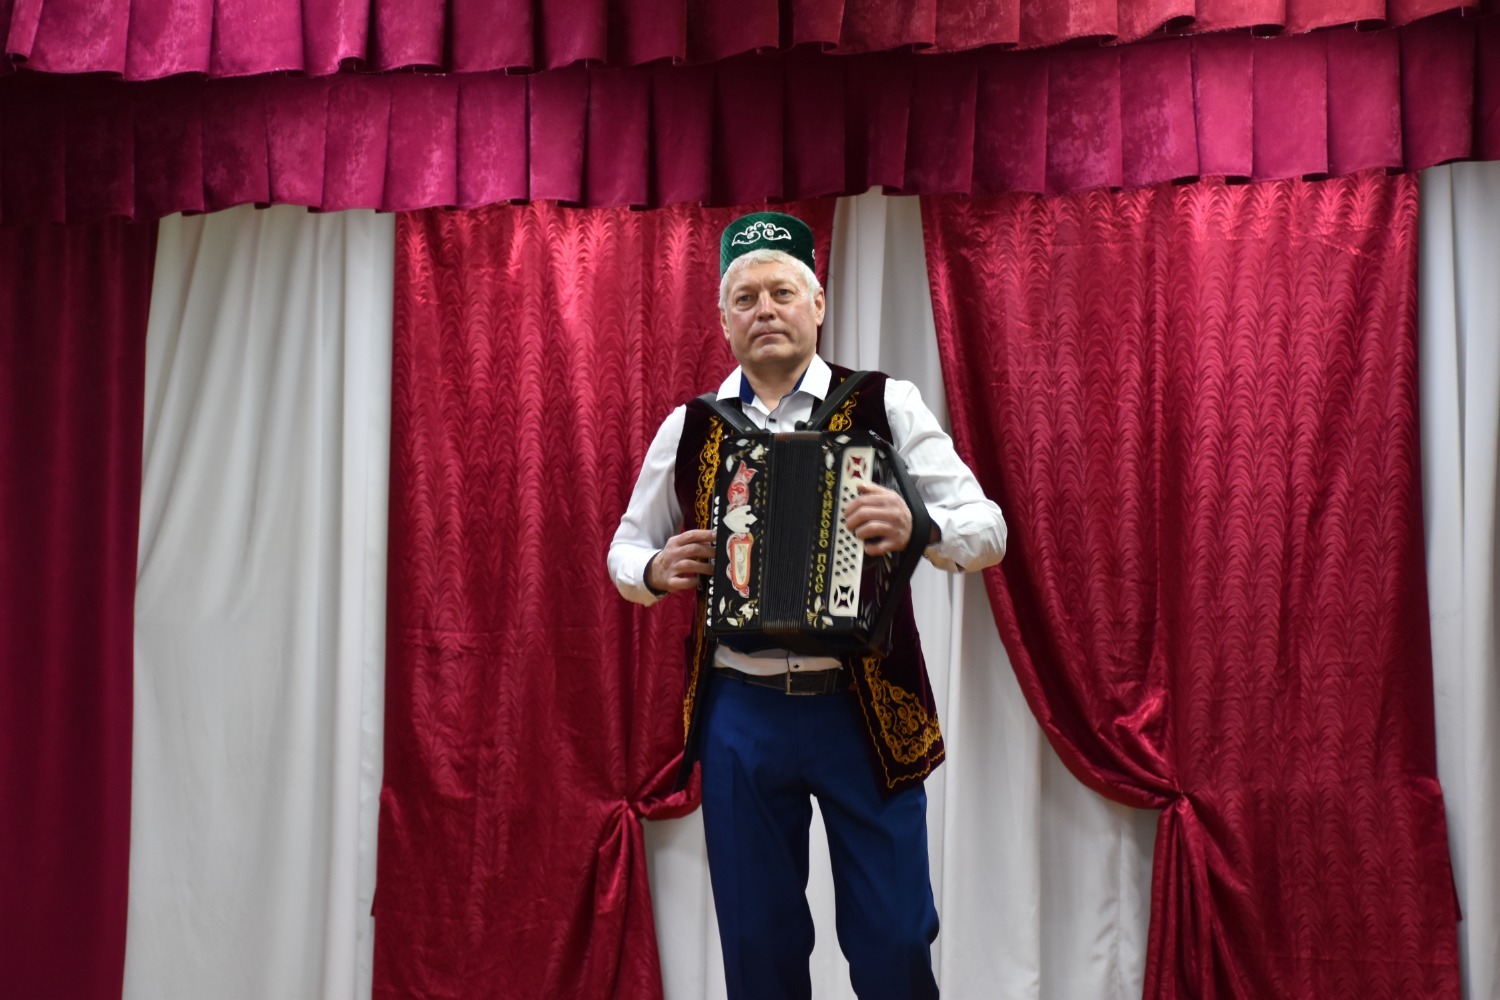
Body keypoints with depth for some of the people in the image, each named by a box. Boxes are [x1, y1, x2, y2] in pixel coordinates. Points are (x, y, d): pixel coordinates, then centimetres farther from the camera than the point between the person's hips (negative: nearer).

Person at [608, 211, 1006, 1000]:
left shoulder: (887, 406, -1)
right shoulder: (688, 429, 6)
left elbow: (988, 530, -4)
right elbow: (625, 551, 17)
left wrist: (920, 526, -25)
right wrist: (657, 570, -7)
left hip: (866, 709, -2)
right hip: (740, 714, 2)